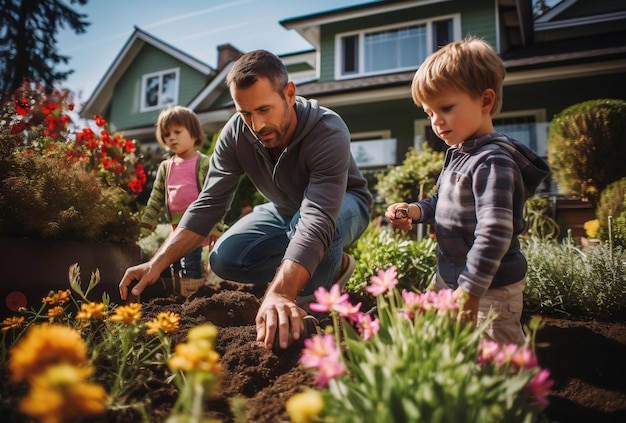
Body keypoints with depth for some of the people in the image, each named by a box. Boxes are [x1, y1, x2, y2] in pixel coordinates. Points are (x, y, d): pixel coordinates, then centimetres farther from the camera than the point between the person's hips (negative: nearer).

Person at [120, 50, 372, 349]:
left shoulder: (328, 132, -36)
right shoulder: (236, 133, -20)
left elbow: (318, 218, -49)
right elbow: (209, 204, -20)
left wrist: (278, 293, -62)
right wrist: (158, 263, -30)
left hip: (343, 205, -5)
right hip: (285, 209, 5)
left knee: (305, 217, -40)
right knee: (224, 260, -15)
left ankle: (313, 305, -12)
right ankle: (333, 266, -2)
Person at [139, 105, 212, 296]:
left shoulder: (204, 163, -6)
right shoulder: (165, 167, 11)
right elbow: (156, 197, 13)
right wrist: (146, 222, 7)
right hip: (176, 226, 7)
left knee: (192, 264, -8)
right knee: (175, 264, 15)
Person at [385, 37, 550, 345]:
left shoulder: (493, 162, -22)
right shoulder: (457, 153, 7)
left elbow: (494, 233, -28)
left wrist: (469, 293, -28)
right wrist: (417, 211, 1)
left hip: (488, 290, -9)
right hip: (450, 279, 9)